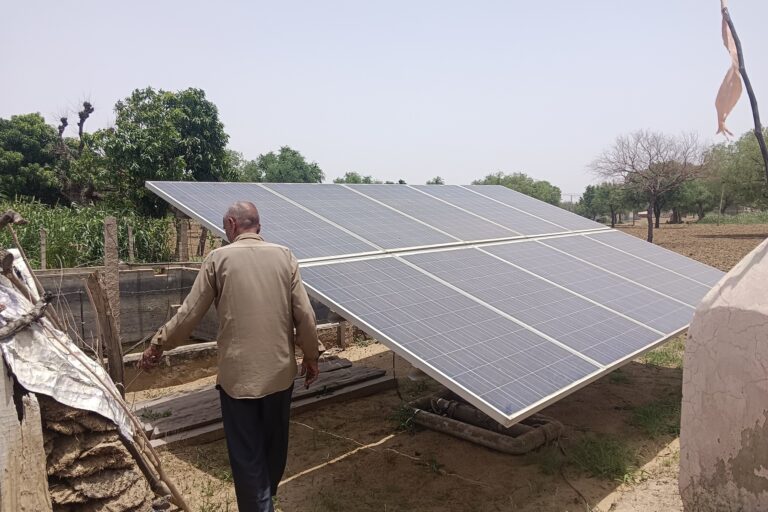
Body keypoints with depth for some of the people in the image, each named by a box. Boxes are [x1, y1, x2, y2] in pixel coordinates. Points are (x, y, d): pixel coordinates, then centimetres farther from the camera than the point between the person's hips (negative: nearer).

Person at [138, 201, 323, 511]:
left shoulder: (219, 258, -5)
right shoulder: (284, 256, 0)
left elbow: (189, 313, -2)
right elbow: (304, 315, -1)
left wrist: (157, 346, 12)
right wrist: (311, 356, 12)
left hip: (237, 374, -3)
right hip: (280, 371, 4)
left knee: (247, 454, 9)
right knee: (274, 445, 22)